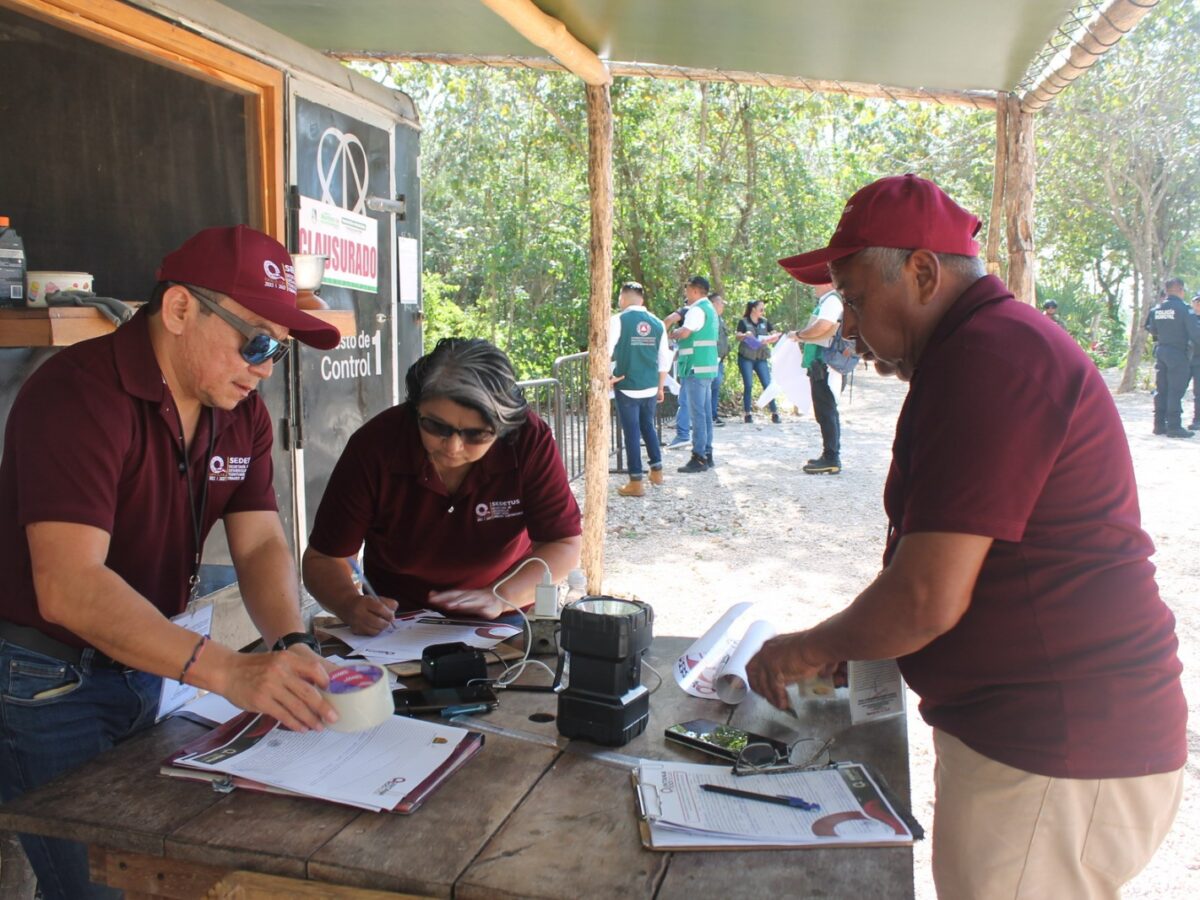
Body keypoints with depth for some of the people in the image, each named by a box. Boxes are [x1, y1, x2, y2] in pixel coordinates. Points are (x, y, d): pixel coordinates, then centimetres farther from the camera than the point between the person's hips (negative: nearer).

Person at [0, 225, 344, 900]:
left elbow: (261, 543, -4)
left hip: (144, 665, 7)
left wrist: (292, 644, -24)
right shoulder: (80, 394, -25)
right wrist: (230, 672, -41)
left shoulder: (244, 413, 0)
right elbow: (69, 588, -33)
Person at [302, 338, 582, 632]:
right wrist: (351, 605, -30)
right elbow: (323, 557, -9)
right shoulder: (374, 444, -16)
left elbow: (564, 545, -11)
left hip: (502, 627, -1)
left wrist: (499, 597, -26)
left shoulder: (530, 439, -17)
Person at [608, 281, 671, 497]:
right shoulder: (657, 323, 5)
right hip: (650, 387, 4)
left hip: (627, 386, -4)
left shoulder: (618, 320, -8)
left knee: (632, 432, 2)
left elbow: (607, 351, -14)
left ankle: (636, 483, 5)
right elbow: (664, 359, 8)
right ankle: (656, 470, 27)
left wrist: (607, 377, 0)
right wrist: (660, 387, 17)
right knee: (648, 426, 22)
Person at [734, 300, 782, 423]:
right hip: (746, 357, -3)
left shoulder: (765, 322, 10)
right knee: (748, 385, -4)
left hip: (761, 358, 3)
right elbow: (737, 337, -10)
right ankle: (747, 414, 3)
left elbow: (776, 335, 7)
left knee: (767, 384, -4)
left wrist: (768, 339, -13)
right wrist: (745, 335, -30)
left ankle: (774, 413, -2)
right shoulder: (744, 322, 0)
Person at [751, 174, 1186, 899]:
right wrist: (839, 651, 15)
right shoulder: (999, 340, 14)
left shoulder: (986, 358, -21)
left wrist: (813, 649, -6)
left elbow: (930, 597, -25)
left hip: (1058, 758, -10)